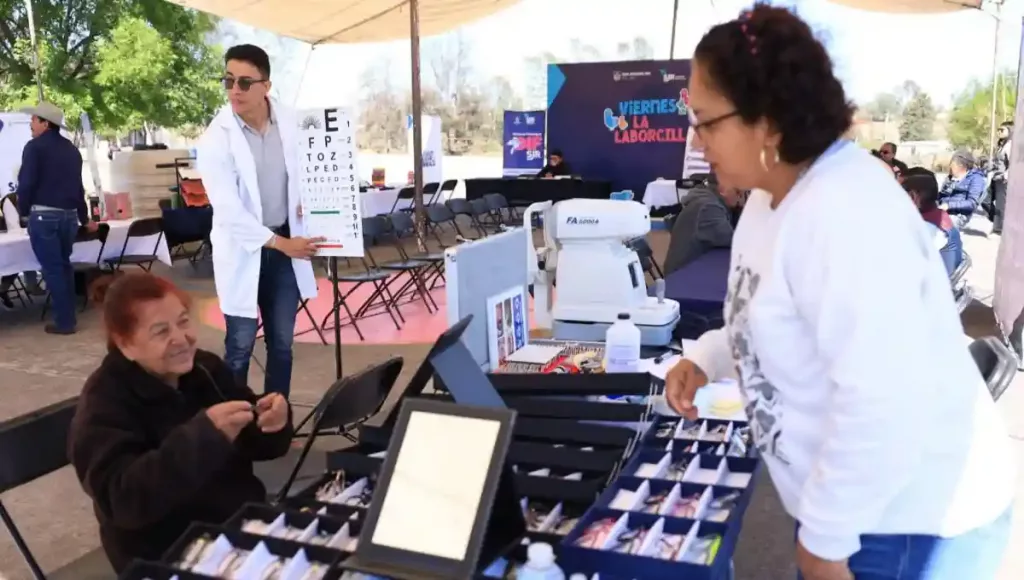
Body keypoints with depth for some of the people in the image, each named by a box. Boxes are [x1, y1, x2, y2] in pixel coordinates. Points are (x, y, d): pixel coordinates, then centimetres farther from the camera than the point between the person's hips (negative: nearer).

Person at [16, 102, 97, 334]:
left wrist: (23, 211, 3)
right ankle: (69, 316, 22)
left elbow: (26, 183, -12)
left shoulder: (34, 147, -6)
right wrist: (84, 218, 29)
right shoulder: (71, 149, 15)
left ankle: (64, 322, 0)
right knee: (64, 265, 18)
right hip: (69, 215, 7)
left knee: (52, 268, -2)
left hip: (44, 215, -6)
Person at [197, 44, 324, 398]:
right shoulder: (216, 139, -15)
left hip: (285, 243, 4)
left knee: (282, 343, 11)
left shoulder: (289, 121, -3)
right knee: (240, 346, 1)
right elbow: (228, 209, -19)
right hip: (242, 249, -4)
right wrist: (280, 243, -22)